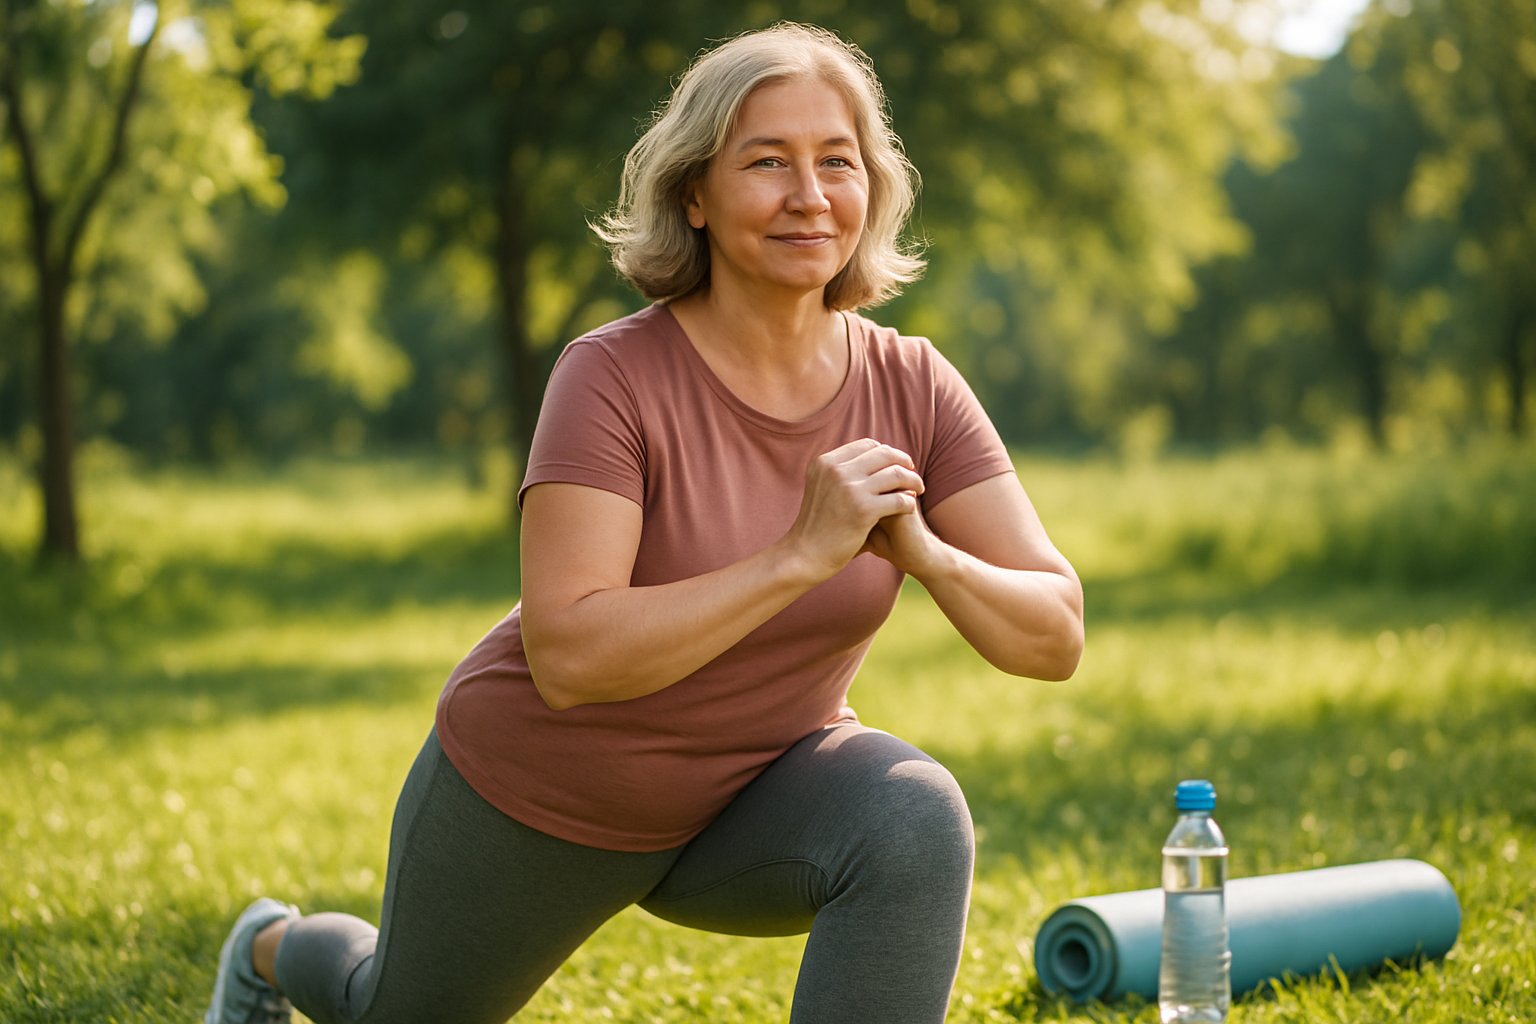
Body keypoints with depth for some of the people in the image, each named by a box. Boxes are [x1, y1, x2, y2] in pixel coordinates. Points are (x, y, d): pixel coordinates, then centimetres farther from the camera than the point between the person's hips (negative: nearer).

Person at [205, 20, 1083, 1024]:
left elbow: (1055, 637, -18)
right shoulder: (613, 376, -27)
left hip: (755, 798, 2)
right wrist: (802, 554, -42)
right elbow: (568, 658, -36)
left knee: (915, 821, -30)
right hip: (540, 797, -2)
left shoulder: (913, 386, -16)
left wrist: (924, 551, -38)